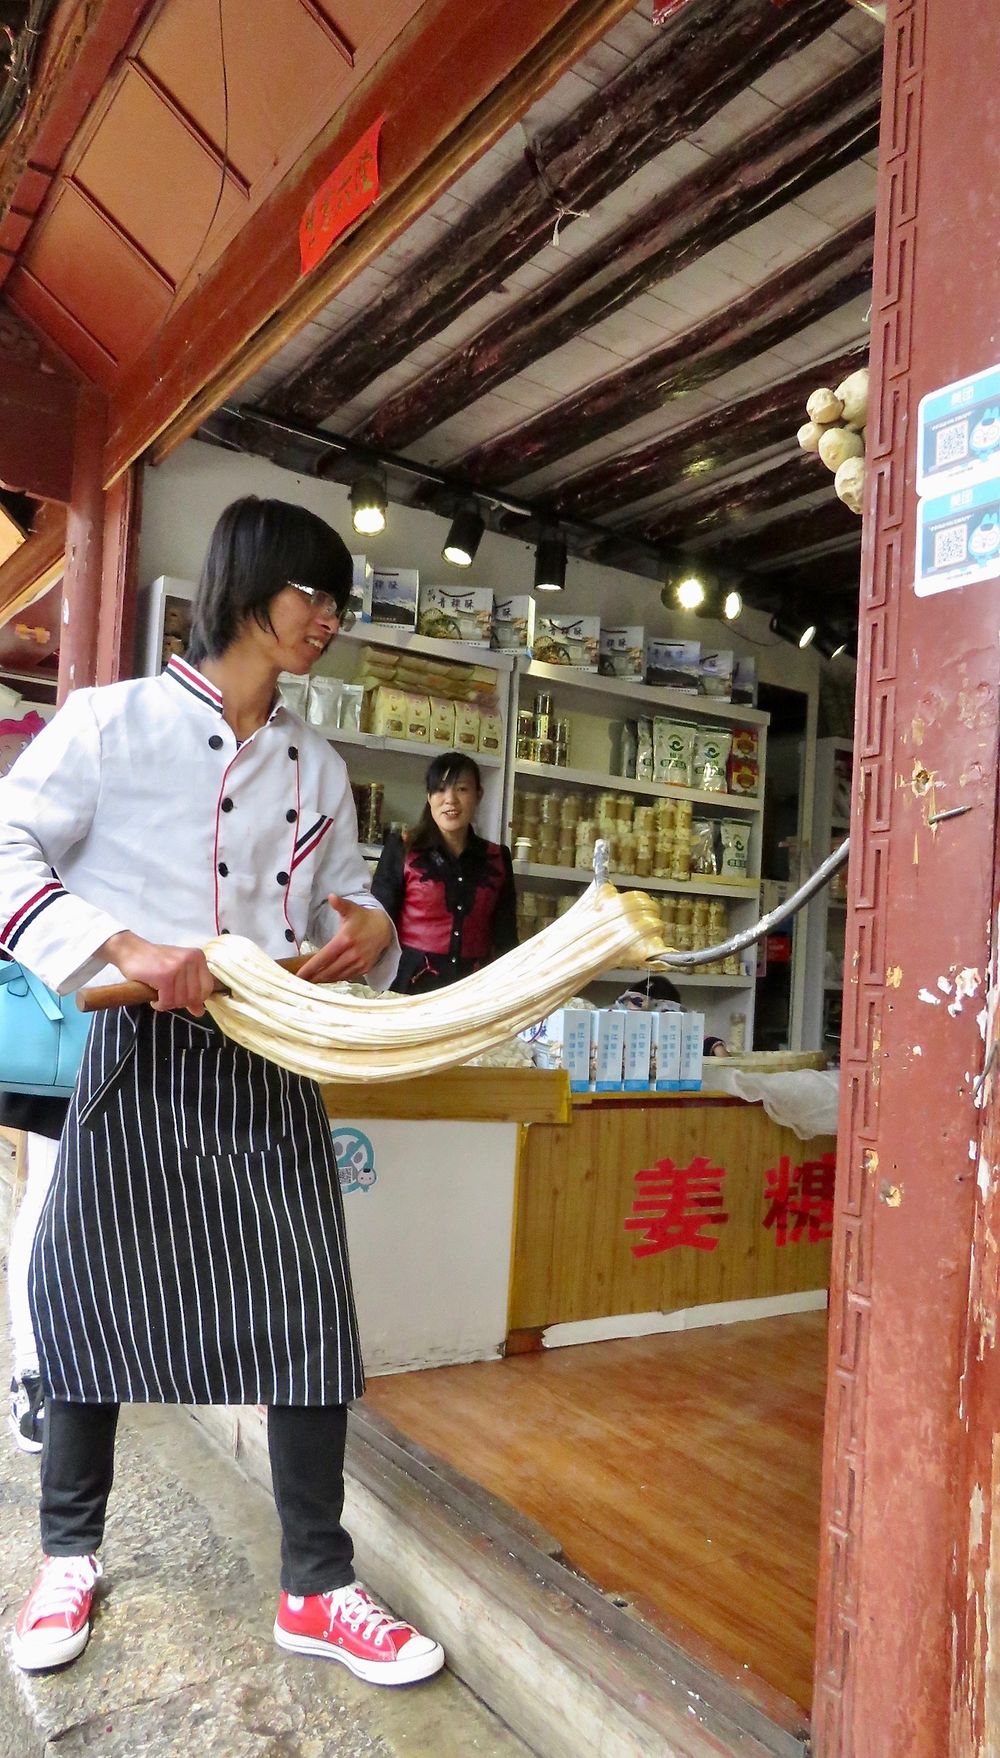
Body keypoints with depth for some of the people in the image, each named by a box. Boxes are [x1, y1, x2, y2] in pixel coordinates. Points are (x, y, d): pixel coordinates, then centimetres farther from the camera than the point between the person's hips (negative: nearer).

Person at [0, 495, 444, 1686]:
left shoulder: (317, 763, 11)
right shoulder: (115, 722, -5)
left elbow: (342, 890, 19)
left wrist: (369, 931, -5)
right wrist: (124, 949, -23)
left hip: (272, 1066, 4)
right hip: (145, 1055, -4)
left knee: (308, 1313, 3)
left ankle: (316, 1589, 21)